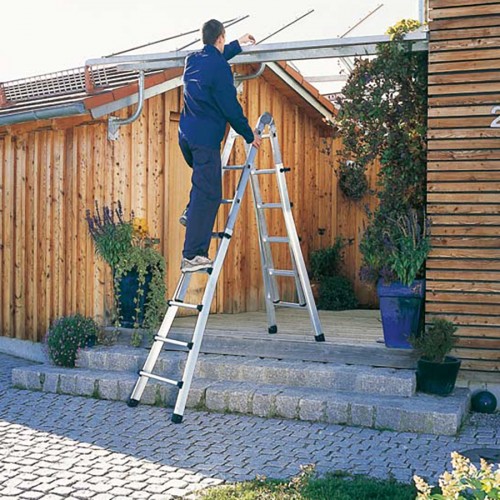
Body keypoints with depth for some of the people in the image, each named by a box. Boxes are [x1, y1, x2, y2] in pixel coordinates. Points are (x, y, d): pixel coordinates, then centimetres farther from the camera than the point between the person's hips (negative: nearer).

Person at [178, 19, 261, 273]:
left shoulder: (192, 60, 12)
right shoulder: (219, 68, -12)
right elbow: (231, 107, -10)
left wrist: (239, 44, 48)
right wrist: (249, 135, 3)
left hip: (186, 135, 9)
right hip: (205, 138, -9)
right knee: (208, 194, -7)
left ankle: (190, 213, 17)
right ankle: (192, 256, -9)